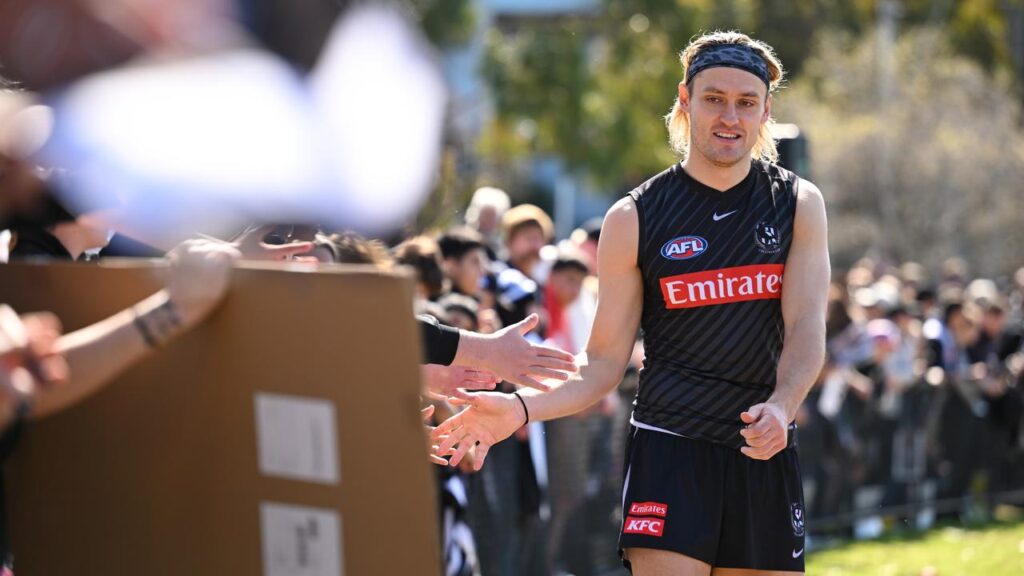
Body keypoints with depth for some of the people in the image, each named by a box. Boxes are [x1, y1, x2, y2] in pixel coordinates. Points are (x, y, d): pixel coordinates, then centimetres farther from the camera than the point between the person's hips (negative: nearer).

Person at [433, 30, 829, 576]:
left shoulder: (798, 204, 4)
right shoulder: (634, 218, -1)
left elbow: (807, 330, -6)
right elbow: (603, 362, 2)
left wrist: (780, 408, -27)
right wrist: (520, 408, -15)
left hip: (766, 454, 3)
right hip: (668, 451, -3)